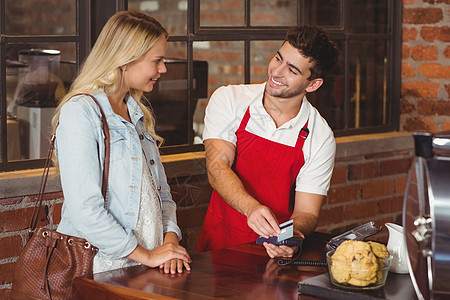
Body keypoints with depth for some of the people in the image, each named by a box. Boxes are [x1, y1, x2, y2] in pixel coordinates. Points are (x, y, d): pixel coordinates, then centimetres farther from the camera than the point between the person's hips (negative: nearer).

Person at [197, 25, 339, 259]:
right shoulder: (228, 100, -3)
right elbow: (217, 169, -15)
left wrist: (294, 233, -29)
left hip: (276, 250, 1)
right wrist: (252, 208, -34)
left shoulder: (321, 138, -4)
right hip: (220, 241, 0)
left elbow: (307, 214, -5)